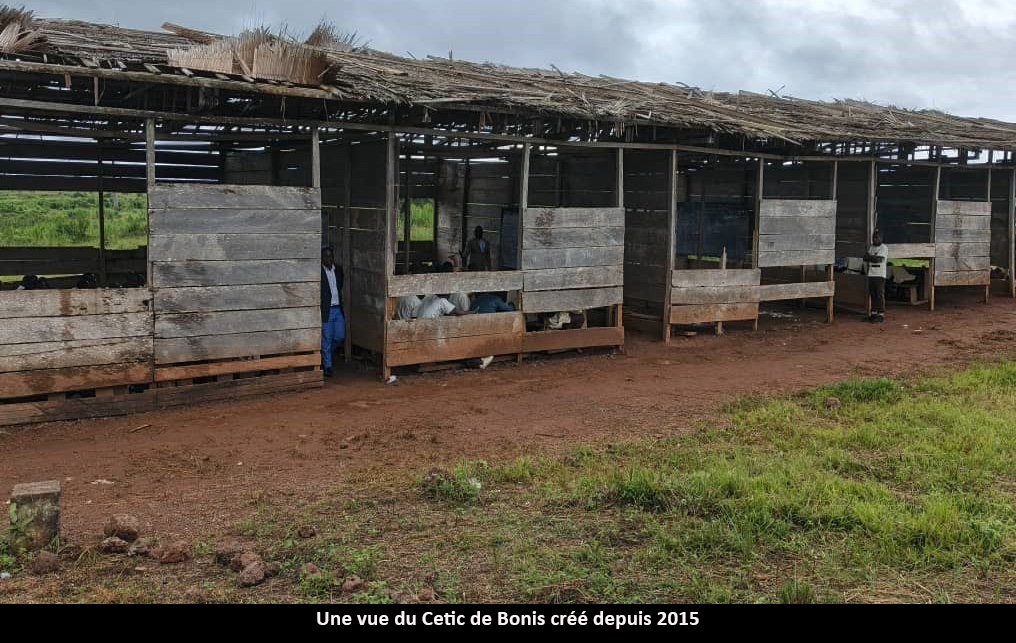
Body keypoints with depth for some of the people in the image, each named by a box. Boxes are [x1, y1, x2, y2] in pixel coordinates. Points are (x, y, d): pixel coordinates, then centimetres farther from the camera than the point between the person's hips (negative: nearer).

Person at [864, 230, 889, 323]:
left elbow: (879, 259, -19)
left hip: (880, 275, -7)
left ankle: (881, 315, -5)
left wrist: (869, 257, -14)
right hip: (871, 274, 7)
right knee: (872, 294, 9)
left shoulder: (884, 248, -6)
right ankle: (874, 313, 15)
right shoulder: (871, 248, 16)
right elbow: (866, 262, 14)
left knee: (880, 295, -7)